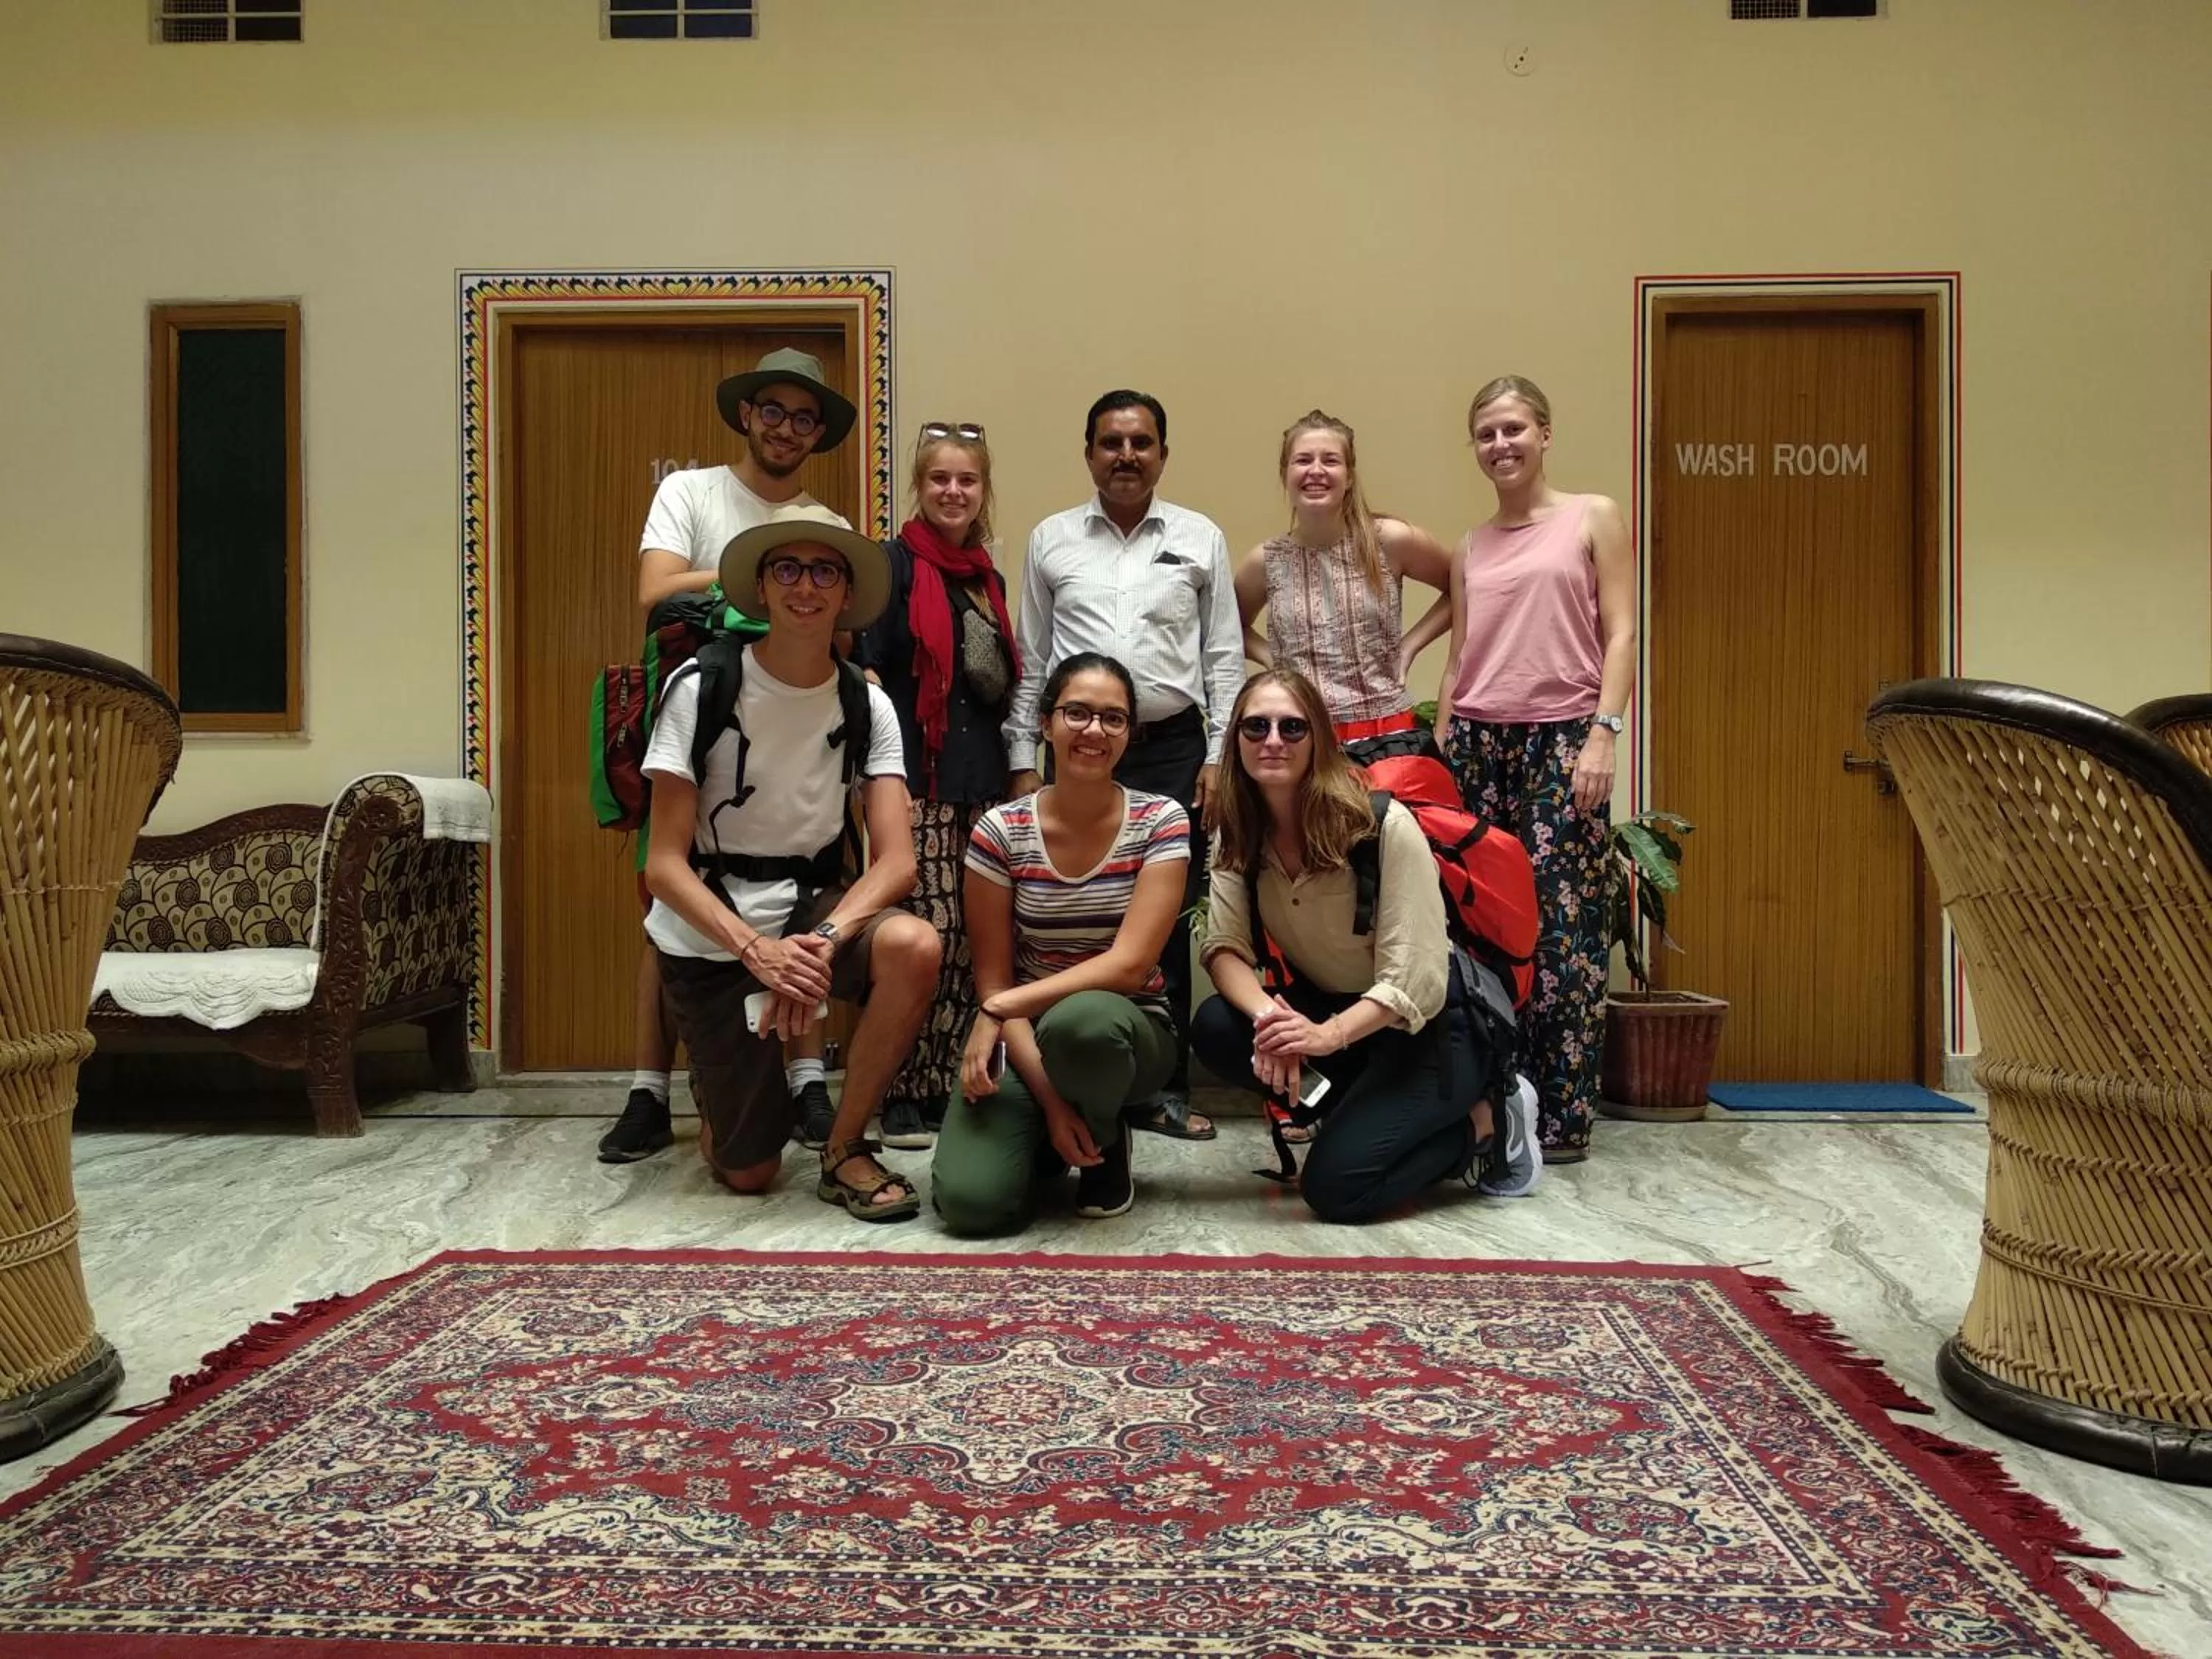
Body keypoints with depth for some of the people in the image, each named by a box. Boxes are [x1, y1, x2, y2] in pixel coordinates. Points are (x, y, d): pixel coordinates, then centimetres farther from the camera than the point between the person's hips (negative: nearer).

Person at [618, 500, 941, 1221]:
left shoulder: (866, 705, -5)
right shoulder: (701, 687, -13)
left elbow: (897, 860, -14)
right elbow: (664, 864, -15)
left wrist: (825, 940, -32)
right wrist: (756, 950, -30)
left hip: (813, 910, 2)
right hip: (709, 936, -2)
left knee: (914, 947, -32)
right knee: (748, 1174, -1)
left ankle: (844, 1149, -11)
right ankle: (717, 1090, 36)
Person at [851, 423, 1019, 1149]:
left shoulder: (987, 577, 19)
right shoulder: (894, 562, -1)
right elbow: (866, 666, -8)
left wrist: (1013, 767, 15)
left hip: (980, 776, 6)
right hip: (916, 776, -6)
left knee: (971, 940, 5)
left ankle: (945, 1084, 16)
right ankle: (899, 1096, 3)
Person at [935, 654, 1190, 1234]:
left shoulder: (1160, 822, -9)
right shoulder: (1000, 831, -7)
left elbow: (1130, 966, -18)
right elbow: (992, 980, -7)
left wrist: (999, 1010, -23)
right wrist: (1050, 1099, -17)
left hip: (1126, 1028, -1)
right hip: (1023, 1037, 1)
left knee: (1079, 1021, -39)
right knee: (970, 1200, -24)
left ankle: (1107, 1141, -3)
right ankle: (1051, 1135, 13)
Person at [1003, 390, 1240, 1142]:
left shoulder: (1201, 538, 9)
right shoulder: (1051, 540, 10)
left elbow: (1224, 658, 8)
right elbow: (1031, 660, 10)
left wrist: (1219, 756, 0)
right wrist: (1024, 761, 5)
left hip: (1173, 751, 0)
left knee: (1168, 924, 2)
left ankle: (1164, 1088, 14)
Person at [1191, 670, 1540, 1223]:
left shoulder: (1385, 826, -22)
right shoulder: (1239, 836, -5)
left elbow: (1414, 982, -24)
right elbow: (1225, 947, -13)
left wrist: (1330, 1034, -39)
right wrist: (1267, 1016, -34)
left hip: (1429, 1024, -6)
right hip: (1330, 1008, 6)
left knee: (1335, 1187, -21)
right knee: (1215, 1028, -22)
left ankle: (1485, 1124, 3)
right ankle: (1368, 1115, -3)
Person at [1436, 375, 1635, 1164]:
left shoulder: (1594, 517, 7)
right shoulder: (1470, 547, 18)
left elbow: (1620, 635, 0)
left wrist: (1603, 734, -11)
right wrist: (1440, 755, 11)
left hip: (1562, 740, -4)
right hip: (1477, 742, 4)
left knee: (1563, 921, -5)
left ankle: (1563, 1114, 2)